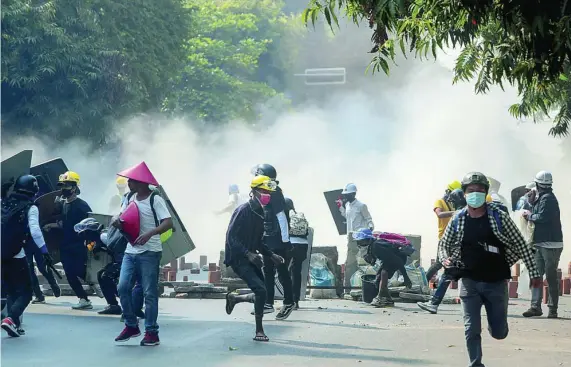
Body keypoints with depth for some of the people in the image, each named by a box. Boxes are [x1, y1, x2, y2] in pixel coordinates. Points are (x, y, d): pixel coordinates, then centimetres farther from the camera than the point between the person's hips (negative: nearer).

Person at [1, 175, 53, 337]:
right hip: (16, 255, -5)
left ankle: (15, 324, 12)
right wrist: (45, 251, -15)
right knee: (25, 292, 5)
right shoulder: (30, 208, -6)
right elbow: (35, 231, -18)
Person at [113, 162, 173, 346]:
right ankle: (131, 326, 11)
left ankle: (152, 332, 4)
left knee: (149, 293, -3)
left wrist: (149, 234, -32)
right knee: (123, 287, -3)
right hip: (131, 251, 6)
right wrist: (117, 221, -6)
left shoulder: (155, 200, -9)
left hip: (149, 253, -6)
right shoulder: (130, 199, 12)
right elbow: (123, 222, 18)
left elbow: (168, 223, -18)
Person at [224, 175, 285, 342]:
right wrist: (249, 254, -30)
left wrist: (271, 255, 8)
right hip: (237, 258, -9)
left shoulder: (260, 213, 11)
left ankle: (233, 298, 34)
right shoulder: (243, 211, -15)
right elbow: (231, 237, -21)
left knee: (261, 294, 6)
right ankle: (259, 332, -12)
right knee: (261, 290, -20)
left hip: (250, 258, 9)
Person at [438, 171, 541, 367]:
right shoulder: (458, 219, -1)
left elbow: (520, 244, -3)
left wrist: (534, 272, -4)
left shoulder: (498, 216, -7)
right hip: (470, 282, 1)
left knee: (499, 333, 7)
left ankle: (494, 323, 42)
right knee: (471, 330, -5)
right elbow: (443, 244, 11)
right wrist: (445, 259, -12)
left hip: (496, 282, -1)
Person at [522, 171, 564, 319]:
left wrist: (530, 215, -6)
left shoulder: (547, 198, -13)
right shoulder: (542, 197, 16)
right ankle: (536, 306, 4)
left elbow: (542, 217, -22)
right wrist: (530, 215, 0)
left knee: (551, 276, -4)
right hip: (541, 243, 9)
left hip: (550, 244, -9)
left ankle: (552, 309, 1)